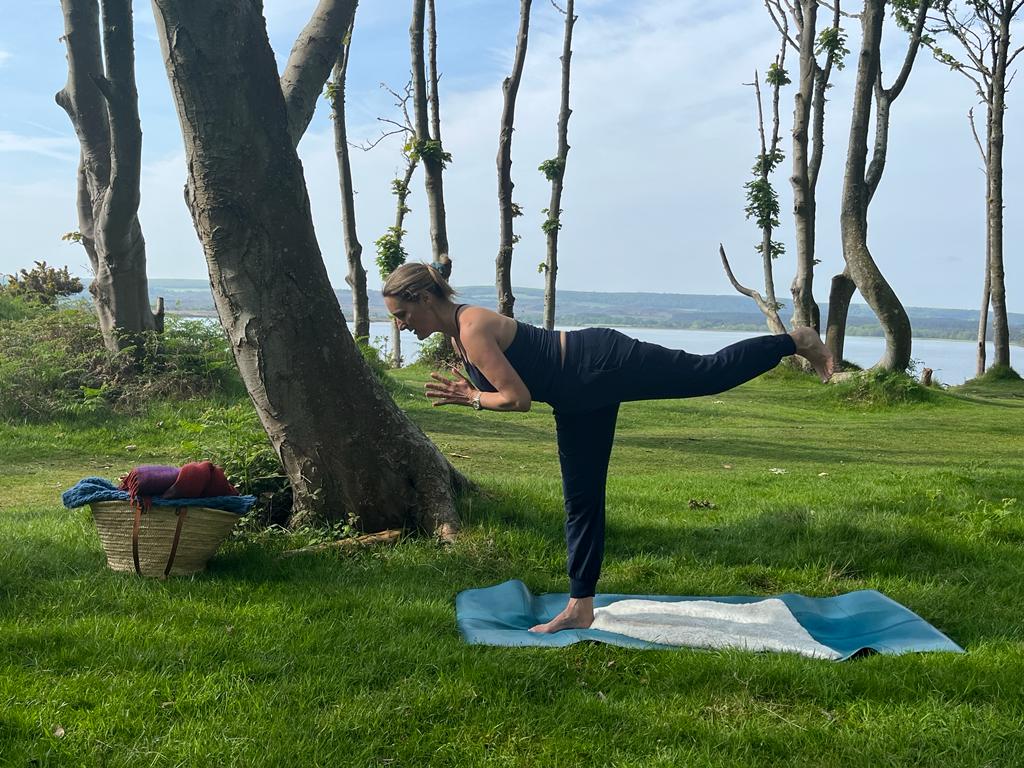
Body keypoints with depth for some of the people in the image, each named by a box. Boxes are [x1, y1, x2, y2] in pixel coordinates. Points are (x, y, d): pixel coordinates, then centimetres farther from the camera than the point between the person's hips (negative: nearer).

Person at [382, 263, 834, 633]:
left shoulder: (473, 331, -23)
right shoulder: (458, 335, 7)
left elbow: (519, 399, -26)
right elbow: (514, 391, 13)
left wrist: (474, 399, -11)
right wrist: (469, 394, -2)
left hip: (602, 366, -10)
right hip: (580, 399, 10)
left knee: (713, 373, -2)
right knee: (580, 498, 11)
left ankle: (795, 340, 21)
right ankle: (580, 608, 19)